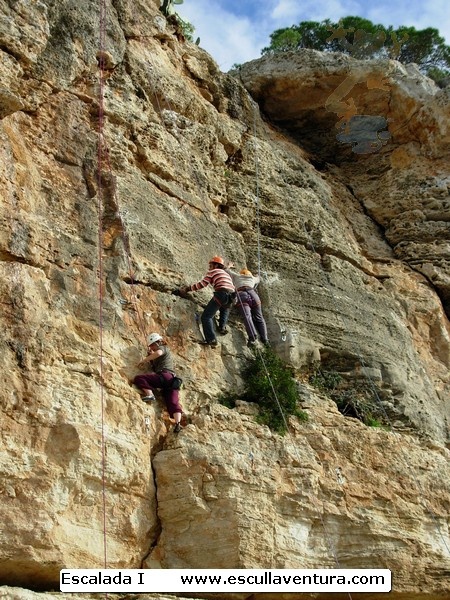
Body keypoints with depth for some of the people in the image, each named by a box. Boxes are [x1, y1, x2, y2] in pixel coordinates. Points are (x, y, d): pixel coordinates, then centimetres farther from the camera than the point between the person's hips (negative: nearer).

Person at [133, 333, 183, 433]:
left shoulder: (163, 348, 11)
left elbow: (158, 353, -18)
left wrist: (144, 360, -11)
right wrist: (150, 354, 27)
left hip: (165, 375, -9)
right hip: (172, 380, 9)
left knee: (138, 379, -13)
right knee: (173, 403, -6)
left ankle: (149, 394, -27)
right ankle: (178, 424, -21)